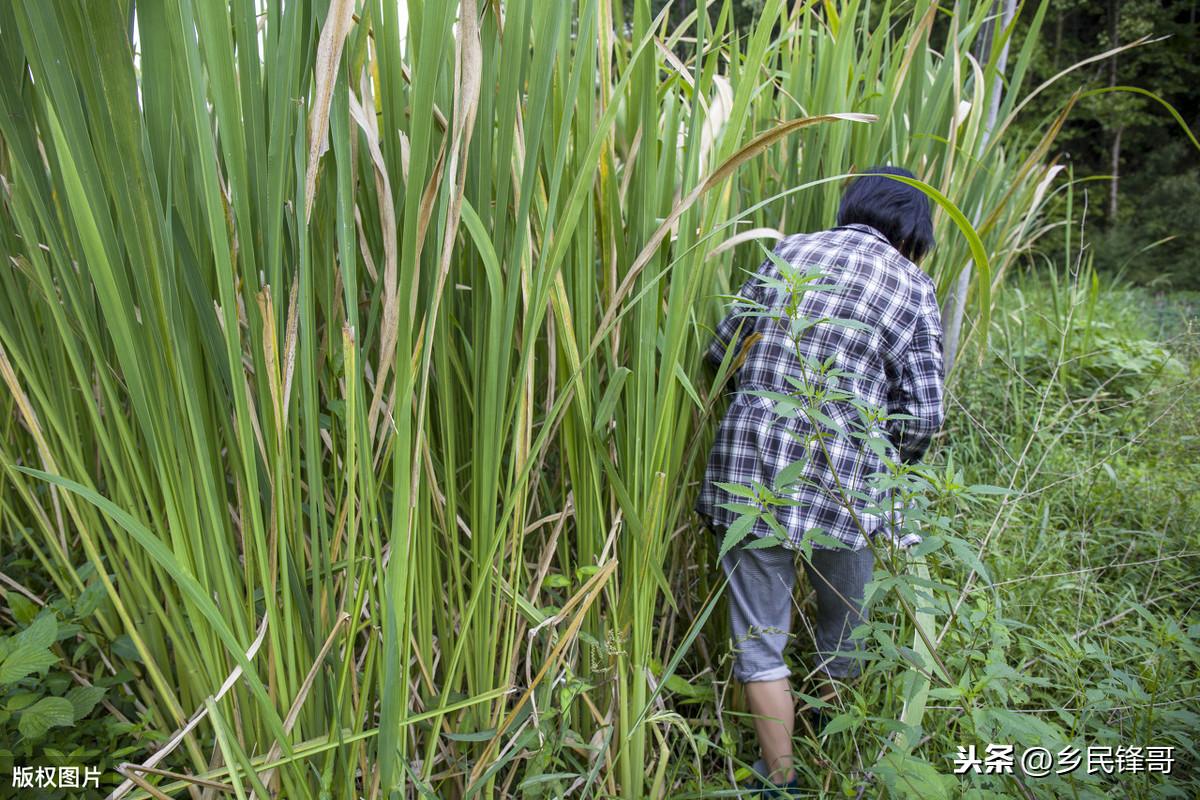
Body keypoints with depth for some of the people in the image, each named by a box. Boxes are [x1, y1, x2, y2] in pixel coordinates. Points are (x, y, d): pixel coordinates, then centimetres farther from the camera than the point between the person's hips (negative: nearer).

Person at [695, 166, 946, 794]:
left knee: (759, 641, 13)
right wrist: (888, 469, 17)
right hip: (844, 481, 0)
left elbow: (721, 350, 9)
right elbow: (921, 416, -3)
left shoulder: (792, 250, 9)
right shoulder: (913, 287, 3)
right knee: (842, 633, 23)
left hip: (751, 464, 1)